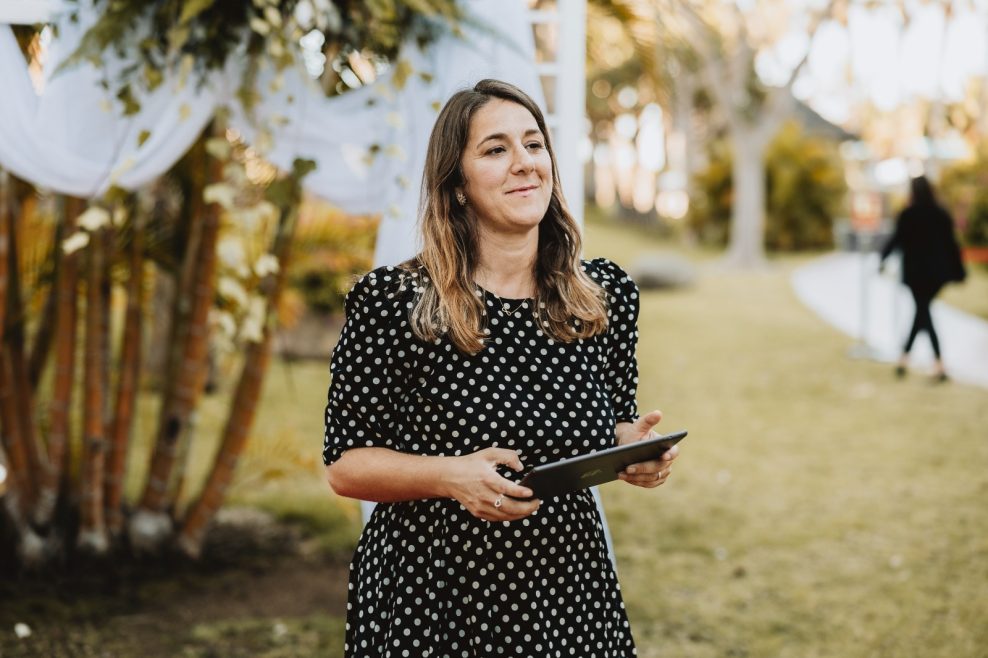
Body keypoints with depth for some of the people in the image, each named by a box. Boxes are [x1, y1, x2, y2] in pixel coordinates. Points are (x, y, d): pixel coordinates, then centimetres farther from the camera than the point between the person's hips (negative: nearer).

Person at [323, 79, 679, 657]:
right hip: (429, 599, -3)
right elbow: (345, 464, -9)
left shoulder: (607, 294, 0)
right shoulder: (391, 303, -12)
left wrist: (635, 448, -9)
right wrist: (451, 476, -24)